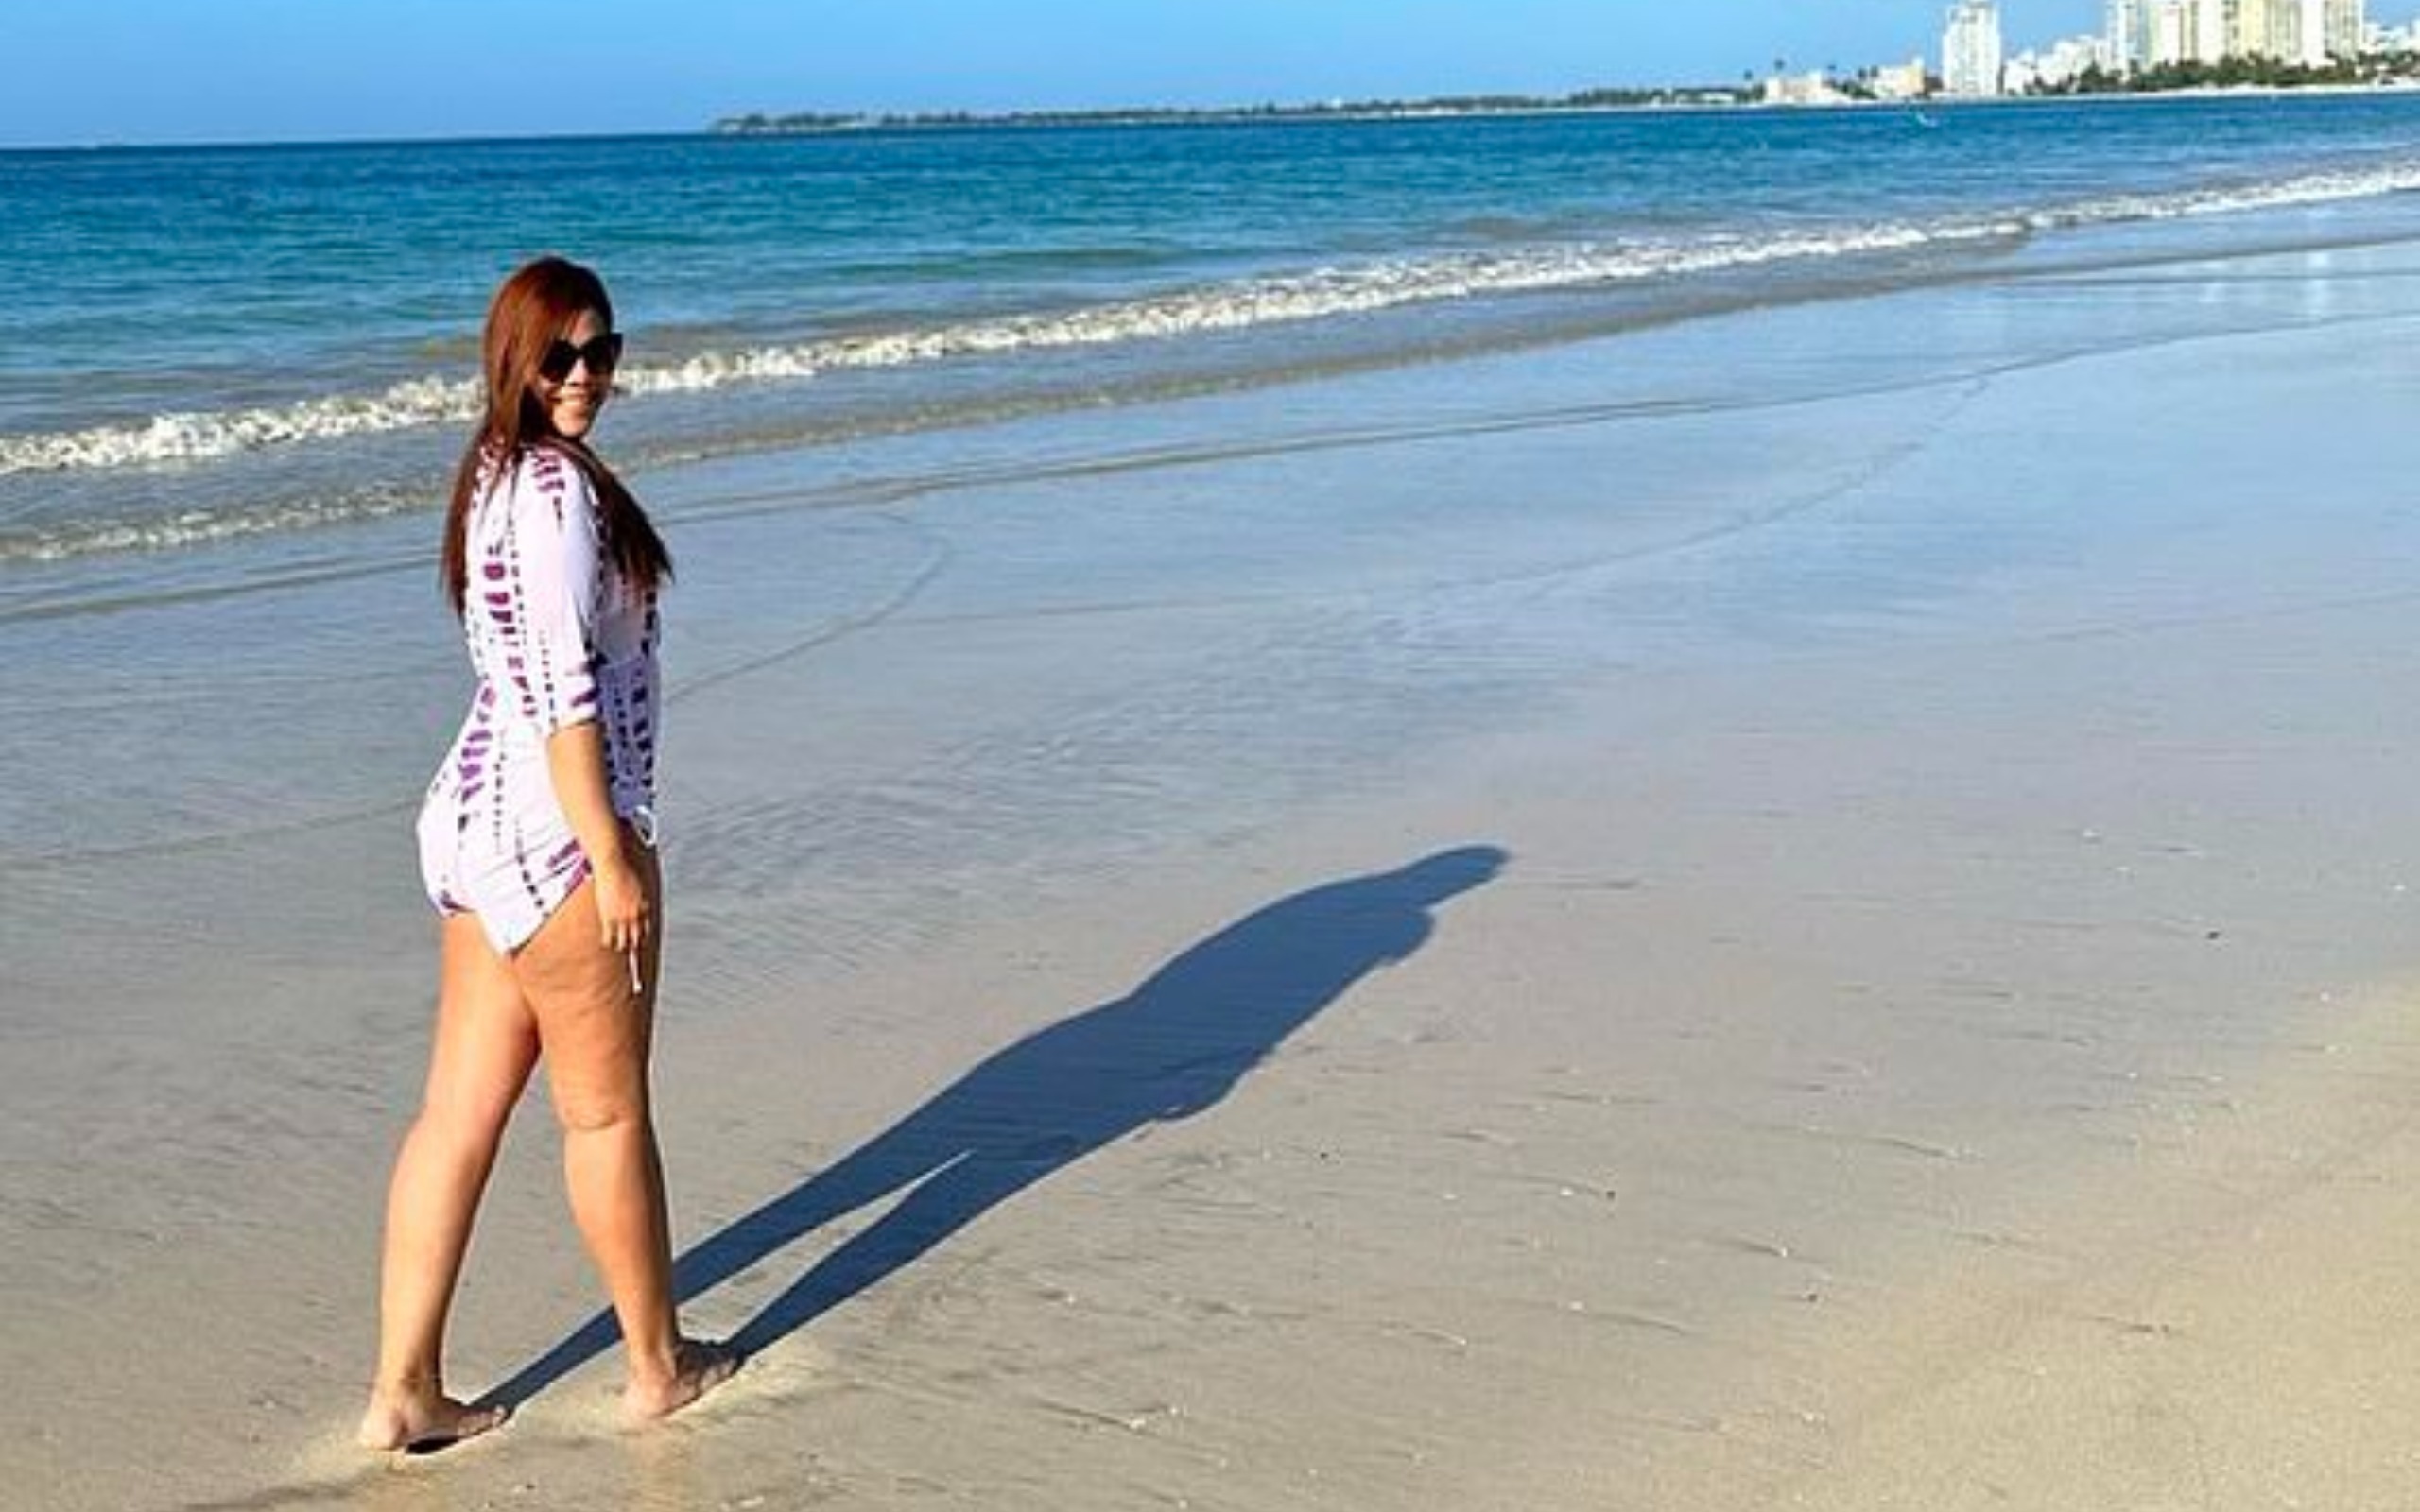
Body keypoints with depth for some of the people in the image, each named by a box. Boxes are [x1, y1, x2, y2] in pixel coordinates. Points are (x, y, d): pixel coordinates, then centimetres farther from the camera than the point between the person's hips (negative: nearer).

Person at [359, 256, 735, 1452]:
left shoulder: (495, 472, 14)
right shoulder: (556, 487, -17)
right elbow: (561, 690, -22)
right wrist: (611, 858, -19)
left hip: (475, 816, 9)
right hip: (555, 829, -9)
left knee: (459, 1111, 10)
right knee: (606, 1112, 6)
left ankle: (404, 1392, 15)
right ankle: (659, 1367, 22)